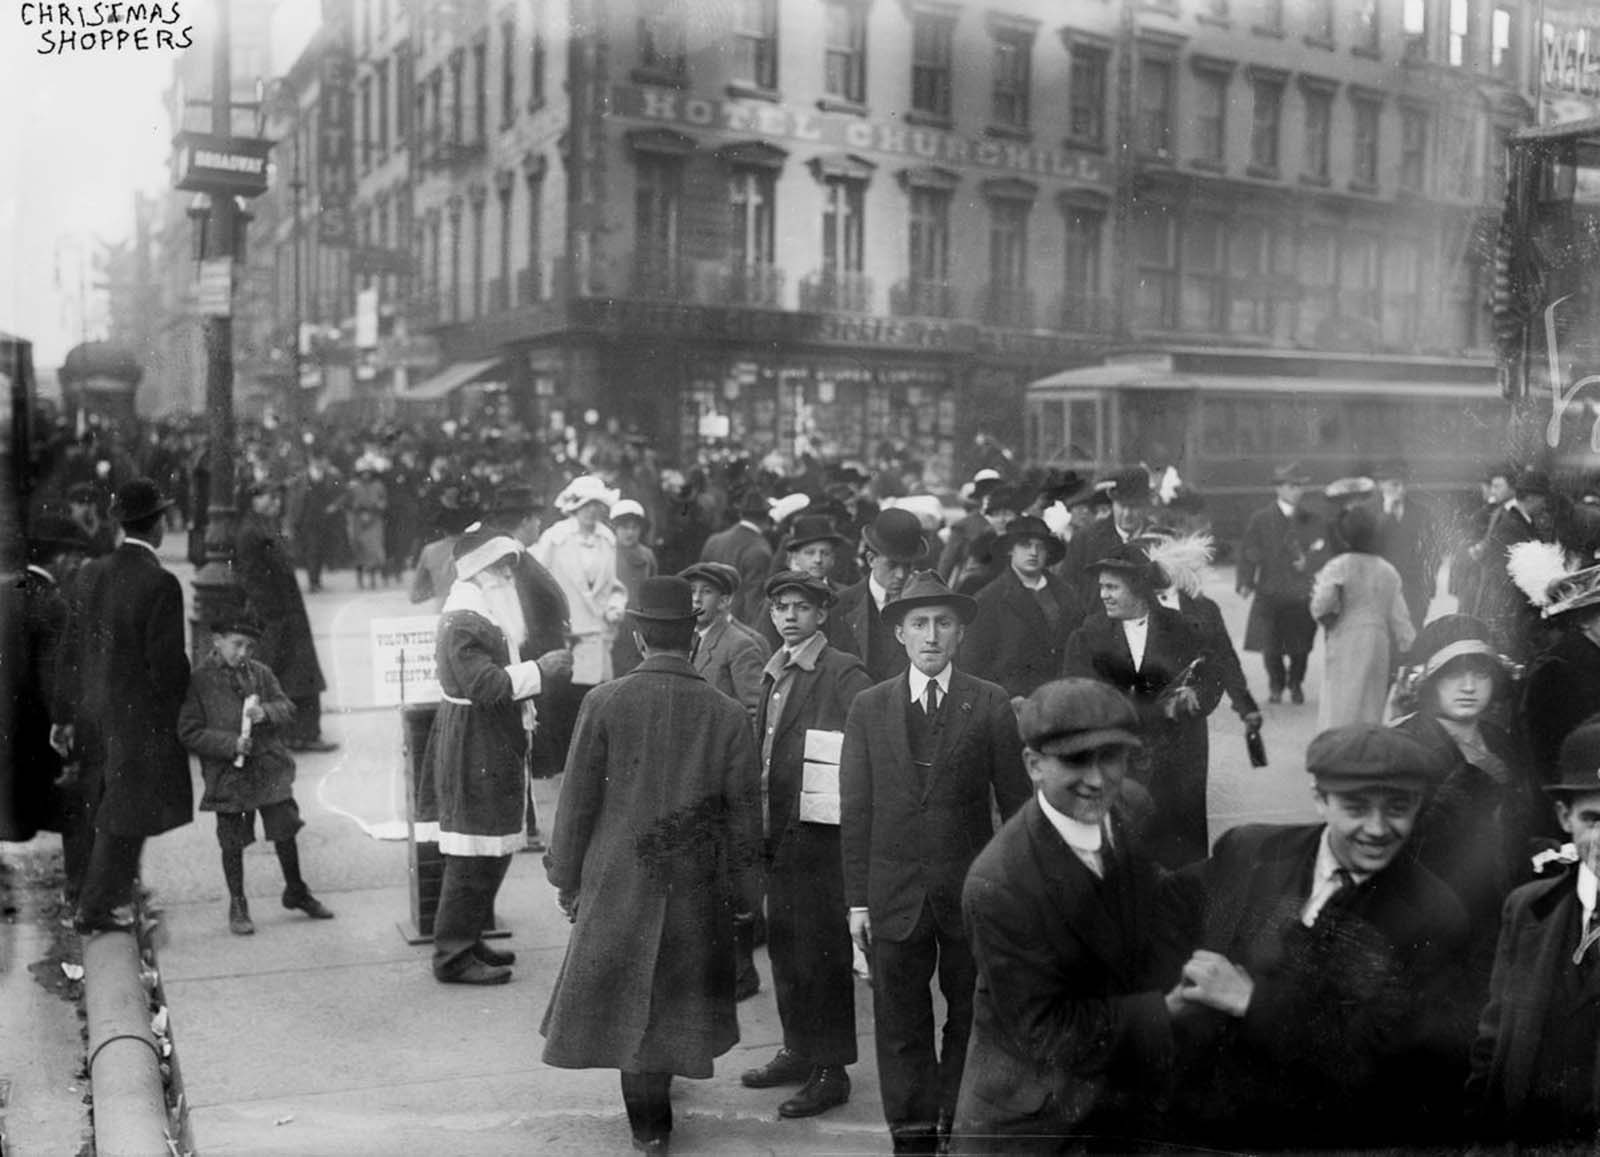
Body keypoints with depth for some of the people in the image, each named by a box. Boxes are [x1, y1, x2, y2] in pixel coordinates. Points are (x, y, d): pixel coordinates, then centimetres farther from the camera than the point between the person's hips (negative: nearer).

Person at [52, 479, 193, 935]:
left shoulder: (91, 573, 0)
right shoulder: (161, 583, -22)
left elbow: (70, 651, 5)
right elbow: (167, 663, -21)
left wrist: (64, 716, 13)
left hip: (98, 709, 7)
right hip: (143, 715, -7)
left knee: (111, 803, 23)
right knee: (126, 814, 6)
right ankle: (94, 909, 16)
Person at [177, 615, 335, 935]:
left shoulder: (260, 673, 5)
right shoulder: (198, 680, -8)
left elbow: (287, 708, 8)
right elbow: (189, 733, -8)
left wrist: (267, 712, -15)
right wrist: (230, 743, -19)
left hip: (269, 767, 3)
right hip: (227, 774, -3)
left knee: (285, 831, 8)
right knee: (232, 843, 5)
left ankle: (296, 891, 29)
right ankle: (237, 906, 22)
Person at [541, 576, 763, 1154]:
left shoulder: (604, 702, -10)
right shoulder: (727, 714, -6)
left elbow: (578, 798, -6)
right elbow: (744, 812, -2)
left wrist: (567, 877, 5)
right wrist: (744, 891, 9)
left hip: (619, 876, -1)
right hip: (697, 885, 1)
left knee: (628, 993, 14)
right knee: (677, 992, 19)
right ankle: (656, 1096, 33)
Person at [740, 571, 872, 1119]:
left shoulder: (844, 674, -11)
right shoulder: (774, 674, 13)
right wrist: (762, 825, 14)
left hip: (821, 837, -8)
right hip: (778, 834, 8)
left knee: (822, 953, -1)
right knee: (784, 946, 15)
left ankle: (830, 1071, 10)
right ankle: (799, 1050, 29)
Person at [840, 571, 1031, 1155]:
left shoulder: (992, 705, -1)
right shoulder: (868, 707, 2)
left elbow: (1015, 801, 1)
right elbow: (855, 812, 3)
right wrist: (857, 899, 0)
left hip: (972, 889, 0)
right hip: (895, 892, 1)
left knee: (970, 1017, 11)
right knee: (900, 1023, 7)